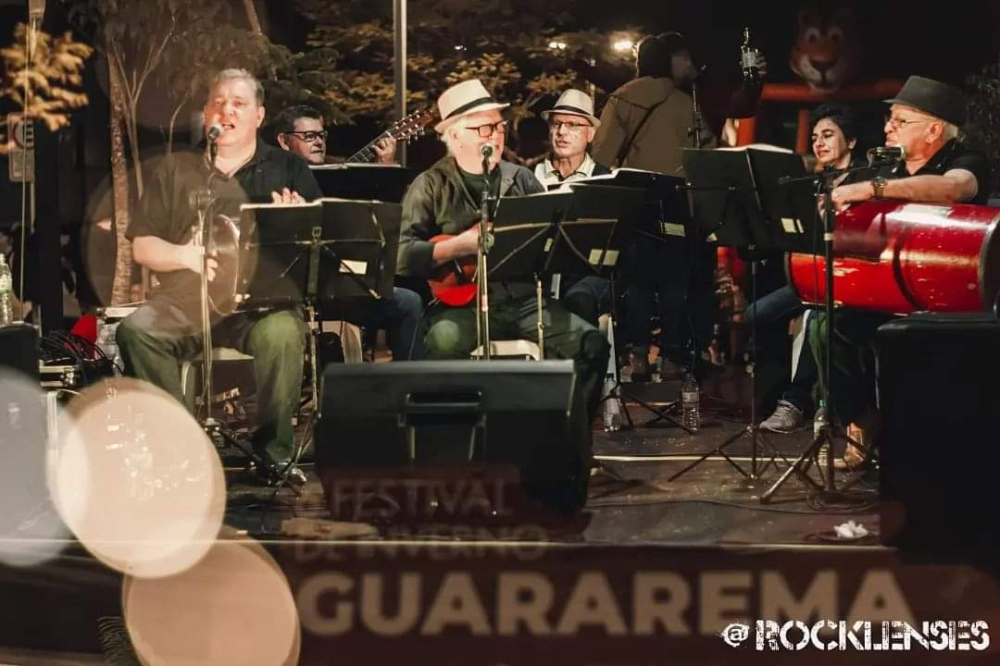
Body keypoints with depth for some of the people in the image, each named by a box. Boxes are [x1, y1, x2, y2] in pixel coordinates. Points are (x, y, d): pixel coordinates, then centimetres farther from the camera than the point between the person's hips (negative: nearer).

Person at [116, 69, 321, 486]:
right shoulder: (178, 171, 17)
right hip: (185, 297, 2)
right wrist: (187, 255, -8)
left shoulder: (287, 170, 14)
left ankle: (274, 451, -17)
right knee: (136, 330, -28)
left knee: (282, 334, -35)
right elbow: (143, 248, 12)